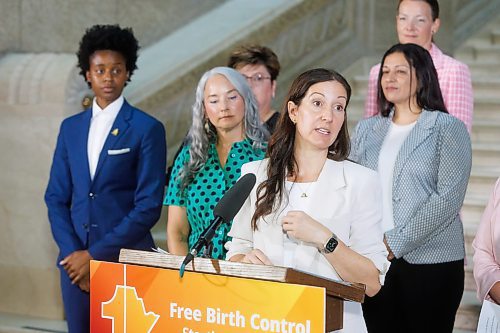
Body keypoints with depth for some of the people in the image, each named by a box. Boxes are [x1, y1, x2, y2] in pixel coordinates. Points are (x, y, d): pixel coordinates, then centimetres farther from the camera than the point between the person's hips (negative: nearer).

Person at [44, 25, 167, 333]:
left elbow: (149, 206, -10)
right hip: (75, 260, 4)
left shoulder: (148, 129, -5)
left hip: (126, 259, -4)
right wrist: (72, 252, -4)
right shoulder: (71, 127, 10)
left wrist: (95, 255, -11)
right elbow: (56, 197, 10)